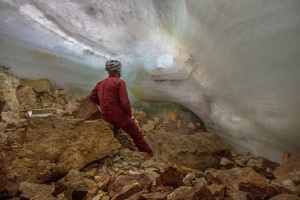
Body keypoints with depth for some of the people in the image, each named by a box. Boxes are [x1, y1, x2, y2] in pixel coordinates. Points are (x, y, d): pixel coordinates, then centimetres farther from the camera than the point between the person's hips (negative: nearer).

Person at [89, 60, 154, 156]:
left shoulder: (100, 83, 10)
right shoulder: (119, 82, -12)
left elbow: (92, 97, 13)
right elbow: (125, 102, -19)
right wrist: (129, 114, -3)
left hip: (105, 116, 7)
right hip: (118, 115, -7)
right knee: (137, 134, 6)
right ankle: (149, 154, 10)